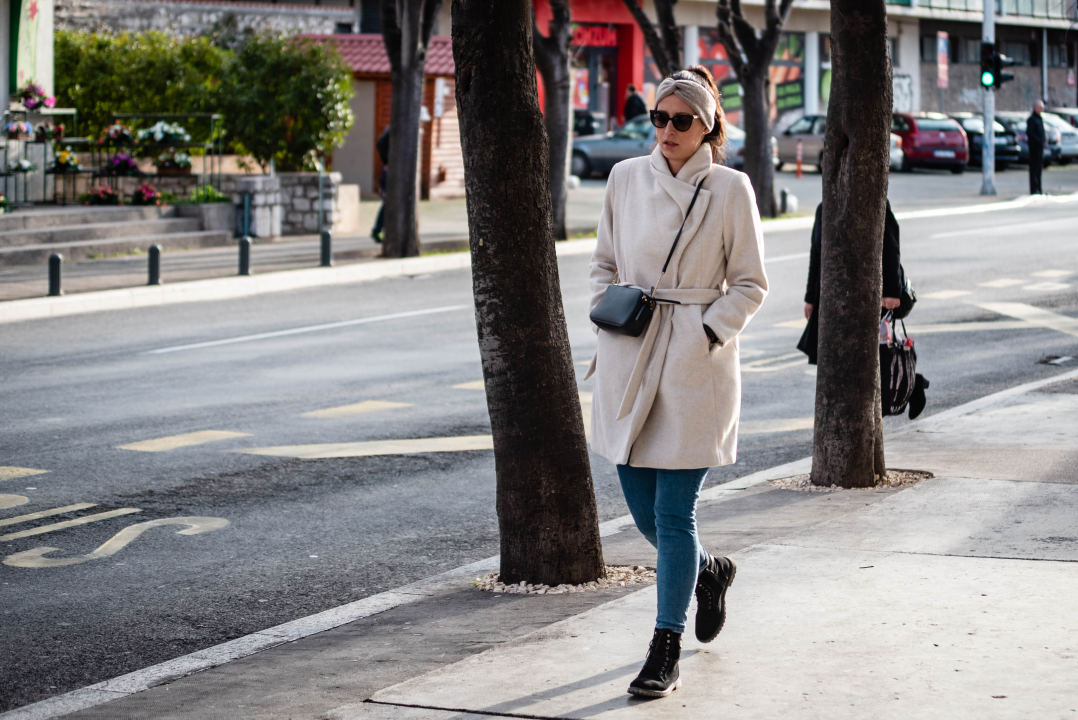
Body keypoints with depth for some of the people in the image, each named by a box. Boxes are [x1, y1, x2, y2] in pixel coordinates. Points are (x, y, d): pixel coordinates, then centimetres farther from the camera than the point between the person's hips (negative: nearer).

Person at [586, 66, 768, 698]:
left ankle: (667, 653, 3)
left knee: (674, 512, -5)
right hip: (630, 360, 4)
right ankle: (708, 572, 41)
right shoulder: (626, 178, 6)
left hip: (697, 362, -4)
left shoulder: (730, 190, -4)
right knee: (642, 504, 10)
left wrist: (709, 334, -11)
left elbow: (750, 284, 0)